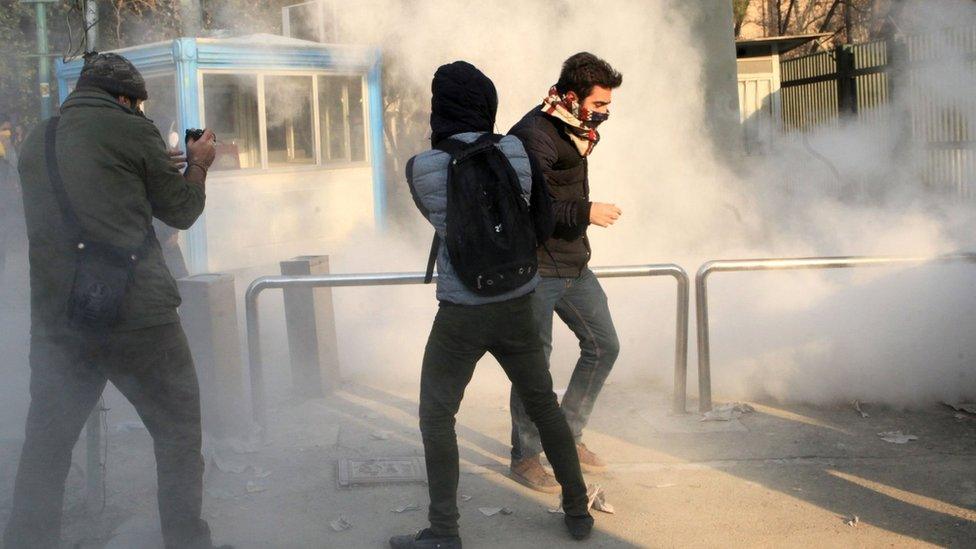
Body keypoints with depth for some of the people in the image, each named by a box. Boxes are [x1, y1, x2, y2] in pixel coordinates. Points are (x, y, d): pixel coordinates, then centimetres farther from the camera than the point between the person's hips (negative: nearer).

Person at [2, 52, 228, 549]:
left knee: (45, 445, 15)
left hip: (54, 319, 5)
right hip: (136, 316, -5)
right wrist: (199, 165, 23)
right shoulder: (131, 130, -3)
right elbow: (181, 212, 6)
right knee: (178, 433, 9)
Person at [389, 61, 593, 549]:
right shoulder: (518, 152, -6)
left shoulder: (420, 168, -12)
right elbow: (544, 226, 3)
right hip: (516, 306, 3)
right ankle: (577, 510, 28)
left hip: (461, 313, -3)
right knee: (544, 405, 19)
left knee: (437, 416, 11)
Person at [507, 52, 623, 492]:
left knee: (603, 345, 13)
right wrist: (586, 212, -24)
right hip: (536, 269, -9)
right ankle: (525, 458, 13)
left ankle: (567, 436, 26)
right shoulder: (534, 135, -18)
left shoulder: (573, 130, 12)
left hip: (572, 264, 9)